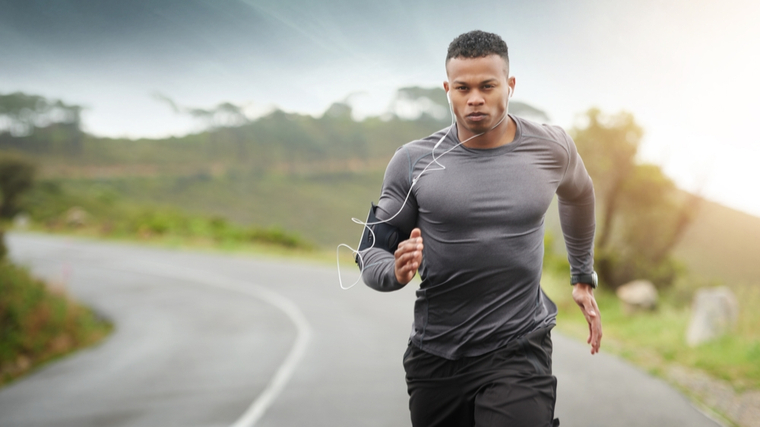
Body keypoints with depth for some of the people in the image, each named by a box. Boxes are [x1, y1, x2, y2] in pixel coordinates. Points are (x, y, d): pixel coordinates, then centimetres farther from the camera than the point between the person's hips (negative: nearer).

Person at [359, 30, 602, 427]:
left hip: (519, 354, -1)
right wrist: (396, 271, -23)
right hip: (435, 356, 1)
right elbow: (372, 252, 0)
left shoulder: (551, 148, -1)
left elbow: (577, 194, 22)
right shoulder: (413, 161, -5)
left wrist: (583, 278, 27)